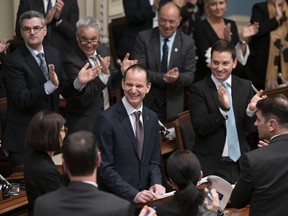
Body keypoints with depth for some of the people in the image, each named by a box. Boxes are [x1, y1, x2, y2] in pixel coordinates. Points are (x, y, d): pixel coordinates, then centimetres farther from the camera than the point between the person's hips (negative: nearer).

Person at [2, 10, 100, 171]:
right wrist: (50, 85, -34)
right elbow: (21, 100, -22)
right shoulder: (13, 61, -13)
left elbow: (65, 91, 12)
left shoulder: (54, 54, 7)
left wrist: (79, 82, -9)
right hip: (24, 137, -6)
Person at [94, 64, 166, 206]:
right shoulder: (107, 119, -9)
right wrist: (133, 194, -17)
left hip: (144, 196, 4)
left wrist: (156, 184, -3)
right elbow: (104, 168, -11)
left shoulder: (152, 118, 9)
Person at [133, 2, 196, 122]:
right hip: (146, 103, -1)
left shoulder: (187, 43, -1)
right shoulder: (144, 38, -4)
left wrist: (177, 77, -26)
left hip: (173, 107, 1)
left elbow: (190, 76, -2)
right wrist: (162, 77, -25)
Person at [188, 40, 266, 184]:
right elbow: (200, 128, -14)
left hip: (239, 162, 3)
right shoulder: (198, 89, -6)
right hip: (211, 165, -3)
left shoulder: (245, 87, 4)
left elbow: (250, 128, 4)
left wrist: (251, 109, -17)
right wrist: (223, 108, -27)